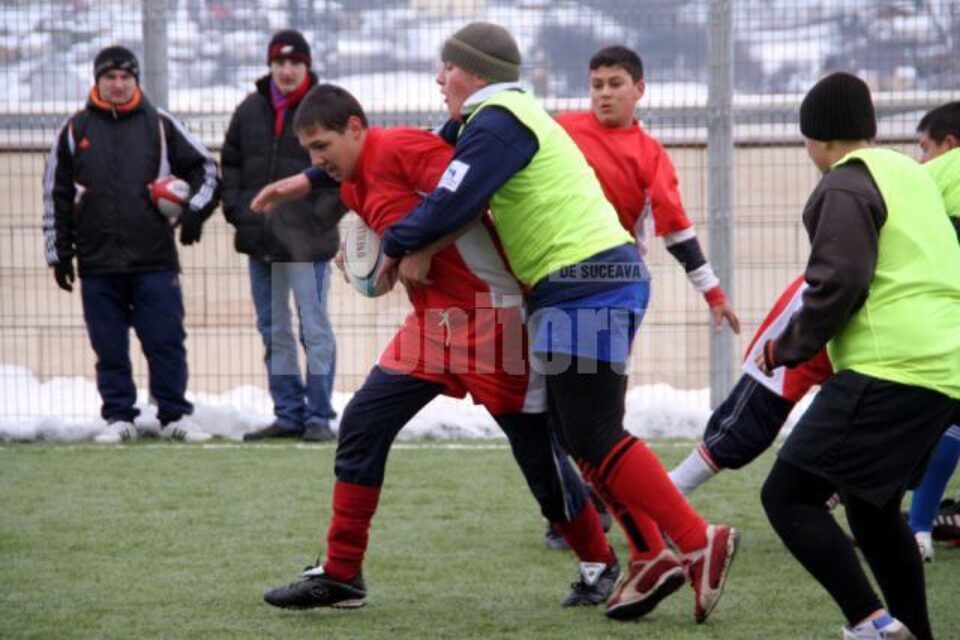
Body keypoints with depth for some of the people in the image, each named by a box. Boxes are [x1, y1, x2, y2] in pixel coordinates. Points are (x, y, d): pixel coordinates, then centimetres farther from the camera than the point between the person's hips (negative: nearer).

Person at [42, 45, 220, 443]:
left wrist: (196, 210, -2)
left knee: (166, 342, -2)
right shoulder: (75, 130, 8)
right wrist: (59, 253, 8)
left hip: (155, 260, -1)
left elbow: (205, 168, 13)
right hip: (97, 262, 1)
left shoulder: (160, 126, 6)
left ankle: (175, 415, 6)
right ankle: (119, 418, 12)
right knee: (109, 348, 3)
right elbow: (56, 194, 11)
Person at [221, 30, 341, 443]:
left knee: (314, 329, -3)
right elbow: (230, 163, 17)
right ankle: (288, 414, 18)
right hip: (260, 239, 6)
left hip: (306, 241, -6)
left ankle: (319, 416, 1)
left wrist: (321, 215, -12)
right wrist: (236, 209, 4)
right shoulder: (250, 111, 8)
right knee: (273, 331, 10)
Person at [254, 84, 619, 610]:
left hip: (491, 319, -9)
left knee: (536, 448, 1)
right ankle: (340, 576, 7)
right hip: (432, 321, 9)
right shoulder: (352, 188, 12)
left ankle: (598, 565, 20)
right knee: (361, 424, 2)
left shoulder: (399, 148, -16)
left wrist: (414, 247, -20)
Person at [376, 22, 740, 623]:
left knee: (594, 437, -9)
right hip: (602, 280, 10)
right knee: (583, 435, 11)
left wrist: (396, 246, -2)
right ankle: (653, 557, 9)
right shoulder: (510, 115, 22)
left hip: (585, 284, -10)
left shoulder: (498, 123, -11)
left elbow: (451, 206, -17)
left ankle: (700, 542, -9)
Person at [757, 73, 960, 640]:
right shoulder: (913, 174, 22)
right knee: (873, 508, 22)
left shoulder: (846, 186, -5)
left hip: (890, 370, -9)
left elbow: (840, 282, -16)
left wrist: (788, 348, -3)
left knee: (788, 496, -11)